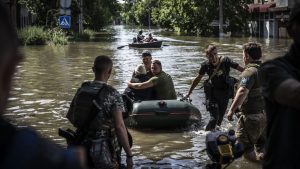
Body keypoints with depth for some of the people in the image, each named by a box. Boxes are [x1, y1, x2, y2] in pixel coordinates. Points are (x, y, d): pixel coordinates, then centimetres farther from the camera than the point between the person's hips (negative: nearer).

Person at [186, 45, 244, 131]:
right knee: (214, 118, -13)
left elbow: (241, 69, -11)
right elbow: (197, 79, 7)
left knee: (220, 118, 9)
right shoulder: (206, 65, -7)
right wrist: (189, 93, 14)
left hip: (224, 94, 1)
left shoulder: (225, 61, -11)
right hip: (212, 93, -1)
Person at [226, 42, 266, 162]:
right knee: (261, 144, 21)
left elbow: (242, 92, -31)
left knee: (246, 147, 3)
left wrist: (232, 110, -27)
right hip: (266, 113, 9)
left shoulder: (250, 72, -18)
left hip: (251, 115, -9)